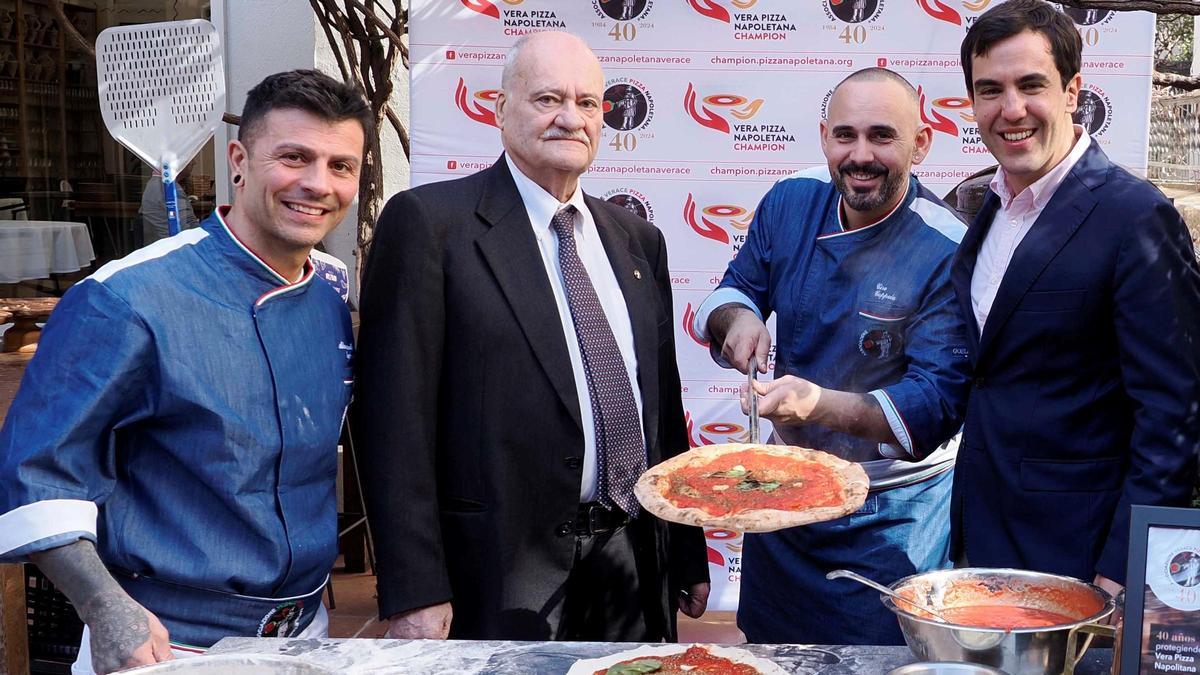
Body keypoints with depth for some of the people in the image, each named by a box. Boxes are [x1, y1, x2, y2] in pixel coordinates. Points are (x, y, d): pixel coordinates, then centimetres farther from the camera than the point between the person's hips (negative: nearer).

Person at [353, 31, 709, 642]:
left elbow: (665, 405, 14)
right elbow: (396, 413, -12)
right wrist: (414, 591, -16)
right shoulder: (428, 222, -8)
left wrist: (689, 554, 15)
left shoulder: (637, 240, 10)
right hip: (503, 575, -5)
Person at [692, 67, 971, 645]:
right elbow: (735, 288, 6)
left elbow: (939, 401, -25)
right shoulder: (790, 201, -7)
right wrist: (738, 317, -19)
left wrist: (825, 404, -41)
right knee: (766, 654, 23)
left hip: (892, 513, -5)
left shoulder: (948, 252, -22)